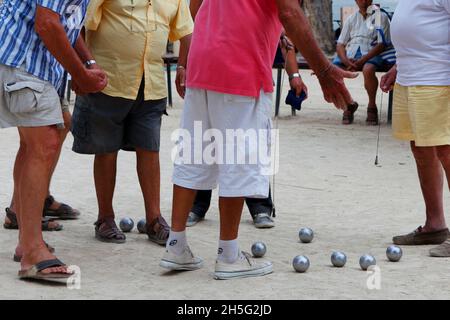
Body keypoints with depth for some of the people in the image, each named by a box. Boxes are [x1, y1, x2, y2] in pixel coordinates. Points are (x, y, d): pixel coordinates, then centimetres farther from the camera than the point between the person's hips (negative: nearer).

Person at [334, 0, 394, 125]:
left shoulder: (381, 17, 8)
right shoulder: (351, 19, 21)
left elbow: (382, 44, -4)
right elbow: (340, 45, 14)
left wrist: (362, 60, -17)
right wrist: (346, 61, -10)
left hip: (370, 54, -4)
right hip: (349, 54, 4)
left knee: (368, 70, -39)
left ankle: (372, 106, -15)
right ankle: (348, 104, 0)